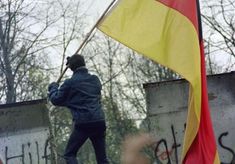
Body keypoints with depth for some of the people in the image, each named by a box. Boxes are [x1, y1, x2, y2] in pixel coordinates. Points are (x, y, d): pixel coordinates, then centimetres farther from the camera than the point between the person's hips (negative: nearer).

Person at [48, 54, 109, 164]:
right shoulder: (95, 80, 14)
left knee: (69, 154, 5)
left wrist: (53, 87, 26)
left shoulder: (70, 83, -3)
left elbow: (56, 100, 6)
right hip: (99, 122, 5)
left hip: (83, 123, -5)